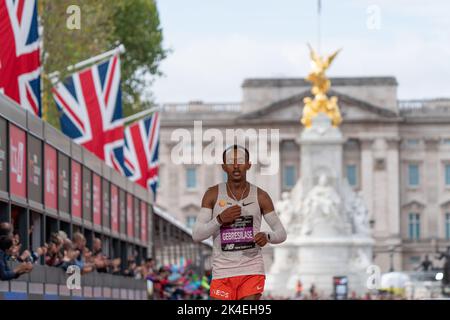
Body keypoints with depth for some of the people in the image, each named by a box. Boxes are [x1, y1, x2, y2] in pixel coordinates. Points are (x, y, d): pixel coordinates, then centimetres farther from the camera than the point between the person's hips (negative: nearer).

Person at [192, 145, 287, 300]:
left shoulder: (261, 196, 1)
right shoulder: (213, 194, 0)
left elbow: (281, 234, 5)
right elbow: (197, 235, -4)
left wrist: (267, 236, -19)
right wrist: (220, 219, -21)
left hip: (252, 271, -1)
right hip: (223, 273, 1)